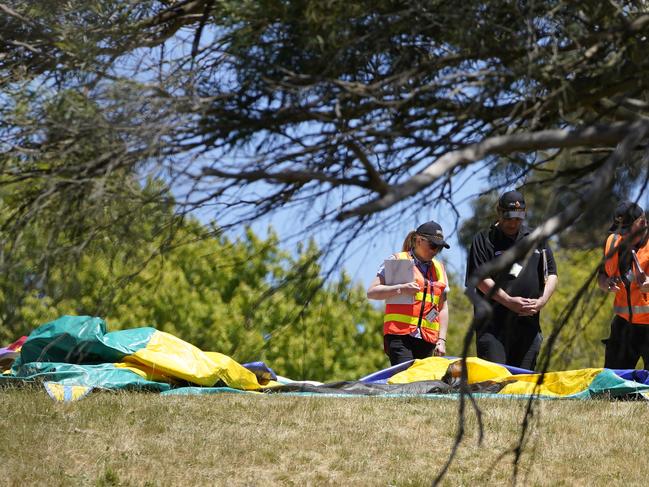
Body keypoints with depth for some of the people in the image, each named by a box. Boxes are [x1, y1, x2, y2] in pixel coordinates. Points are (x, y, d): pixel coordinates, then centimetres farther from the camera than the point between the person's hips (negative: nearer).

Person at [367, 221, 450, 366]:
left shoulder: (439, 269, 22)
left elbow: (443, 308, 21)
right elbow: (371, 292, 0)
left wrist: (442, 340, 11)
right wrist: (400, 289, -14)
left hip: (427, 341, 5)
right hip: (400, 336, -5)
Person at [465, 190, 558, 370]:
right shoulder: (484, 240, 4)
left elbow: (551, 274, 15)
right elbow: (480, 278, -6)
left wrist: (542, 301, -3)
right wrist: (509, 301, -14)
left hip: (528, 322, 4)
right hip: (493, 322, -4)